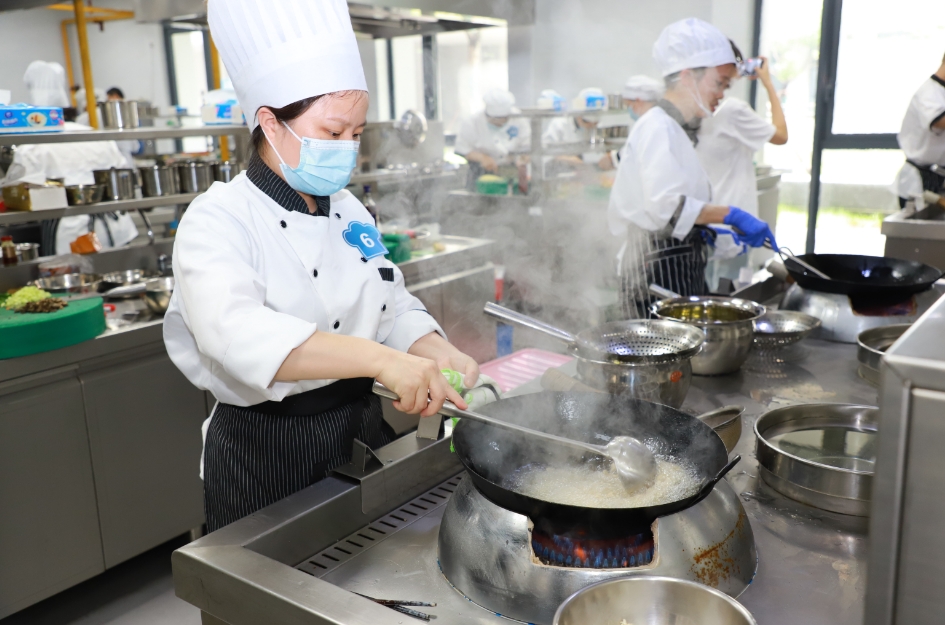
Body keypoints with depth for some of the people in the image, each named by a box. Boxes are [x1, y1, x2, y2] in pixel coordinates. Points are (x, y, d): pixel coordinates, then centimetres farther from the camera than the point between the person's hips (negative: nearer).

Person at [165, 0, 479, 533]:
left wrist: (434, 353, -14)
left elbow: (394, 307, 8)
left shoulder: (349, 211, 4)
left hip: (361, 429, 7)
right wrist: (379, 357, -46)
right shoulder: (217, 222, -17)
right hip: (265, 453, -6)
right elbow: (235, 334, -35)